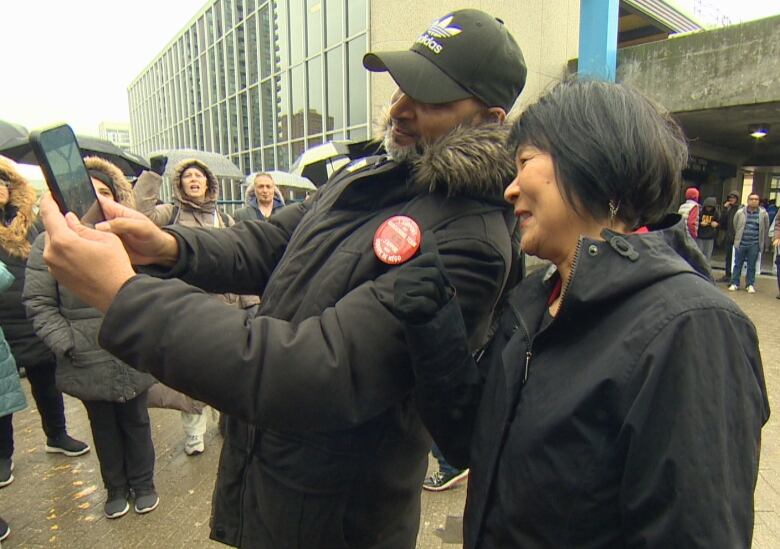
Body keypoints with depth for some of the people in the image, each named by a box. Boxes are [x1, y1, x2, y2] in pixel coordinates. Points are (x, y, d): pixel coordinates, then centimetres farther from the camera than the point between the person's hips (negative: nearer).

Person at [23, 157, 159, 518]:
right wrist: (67, 344, -11)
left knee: (136, 422, 18)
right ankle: (115, 488, 38)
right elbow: (38, 303, -5)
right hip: (88, 362, 0)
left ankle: (142, 483, 37)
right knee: (103, 428, 18)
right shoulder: (50, 242, -5)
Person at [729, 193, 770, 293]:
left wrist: (762, 242, 11)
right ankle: (735, 283, 15)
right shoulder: (740, 212, 0)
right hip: (741, 243, 1)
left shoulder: (763, 214, -1)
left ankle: (750, 285, 16)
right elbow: (735, 226, 11)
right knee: (737, 264, 7)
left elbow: (766, 229, 8)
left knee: (751, 266, 7)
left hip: (754, 245, 0)